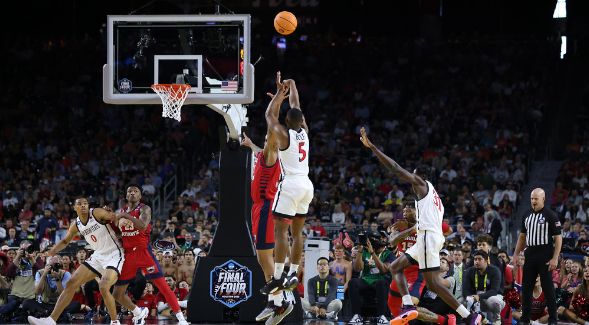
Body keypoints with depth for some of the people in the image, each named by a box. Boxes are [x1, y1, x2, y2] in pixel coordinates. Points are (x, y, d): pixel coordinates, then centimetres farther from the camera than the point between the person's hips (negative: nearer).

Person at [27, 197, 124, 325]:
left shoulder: (97, 213, -12)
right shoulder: (76, 225, 7)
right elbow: (65, 241, 21)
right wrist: (54, 250, 3)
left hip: (114, 254, -7)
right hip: (98, 256, 7)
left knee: (103, 287, -28)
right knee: (71, 283, 1)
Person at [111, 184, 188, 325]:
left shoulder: (144, 209, -6)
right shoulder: (120, 212, 12)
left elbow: (142, 225, -26)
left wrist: (126, 216, -26)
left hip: (143, 252, -6)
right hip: (128, 254, 6)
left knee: (162, 285, -13)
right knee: (117, 294, 7)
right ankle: (139, 313, 31)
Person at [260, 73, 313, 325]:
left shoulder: (284, 134, -9)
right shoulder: (304, 132, 7)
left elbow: (269, 115, 5)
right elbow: (296, 106, 20)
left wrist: (279, 94, 14)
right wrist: (291, 84, 31)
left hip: (290, 185, -7)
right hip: (306, 185, 7)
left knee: (281, 231, -8)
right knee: (297, 232, 12)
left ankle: (278, 277, -13)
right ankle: (293, 275, 13)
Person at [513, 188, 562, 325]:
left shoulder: (551, 215, -6)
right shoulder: (527, 215, 13)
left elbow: (558, 238, -8)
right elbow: (522, 236, 21)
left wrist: (555, 258, -15)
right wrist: (516, 254, 13)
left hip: (545, 256, -6)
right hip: (530, 256, 6)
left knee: (548, 287, -3)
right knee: (526, 287, 5)